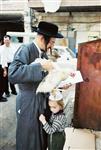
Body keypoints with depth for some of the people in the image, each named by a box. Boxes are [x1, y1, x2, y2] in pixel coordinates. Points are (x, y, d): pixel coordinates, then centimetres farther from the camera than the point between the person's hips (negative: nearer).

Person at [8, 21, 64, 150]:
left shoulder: (44, 54, 7)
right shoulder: (25, 50, -17)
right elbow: (13, 74, -33)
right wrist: (40, 66, -32)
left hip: (44, 100, 7)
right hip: (29, 103, -7)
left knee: (43, 136, 19)